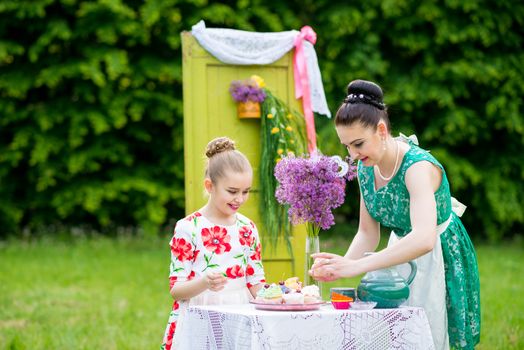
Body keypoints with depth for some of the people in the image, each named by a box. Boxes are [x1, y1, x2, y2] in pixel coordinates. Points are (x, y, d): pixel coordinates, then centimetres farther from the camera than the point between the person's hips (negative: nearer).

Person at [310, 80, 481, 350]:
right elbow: (367, 233, -1)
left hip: (438, 259, -7)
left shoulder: (417, 167, -31)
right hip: (400, 252, 7)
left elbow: (424, 239, -46)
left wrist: (356, 266, -52)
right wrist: (340, 266, -22)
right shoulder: (366, 168, -8)